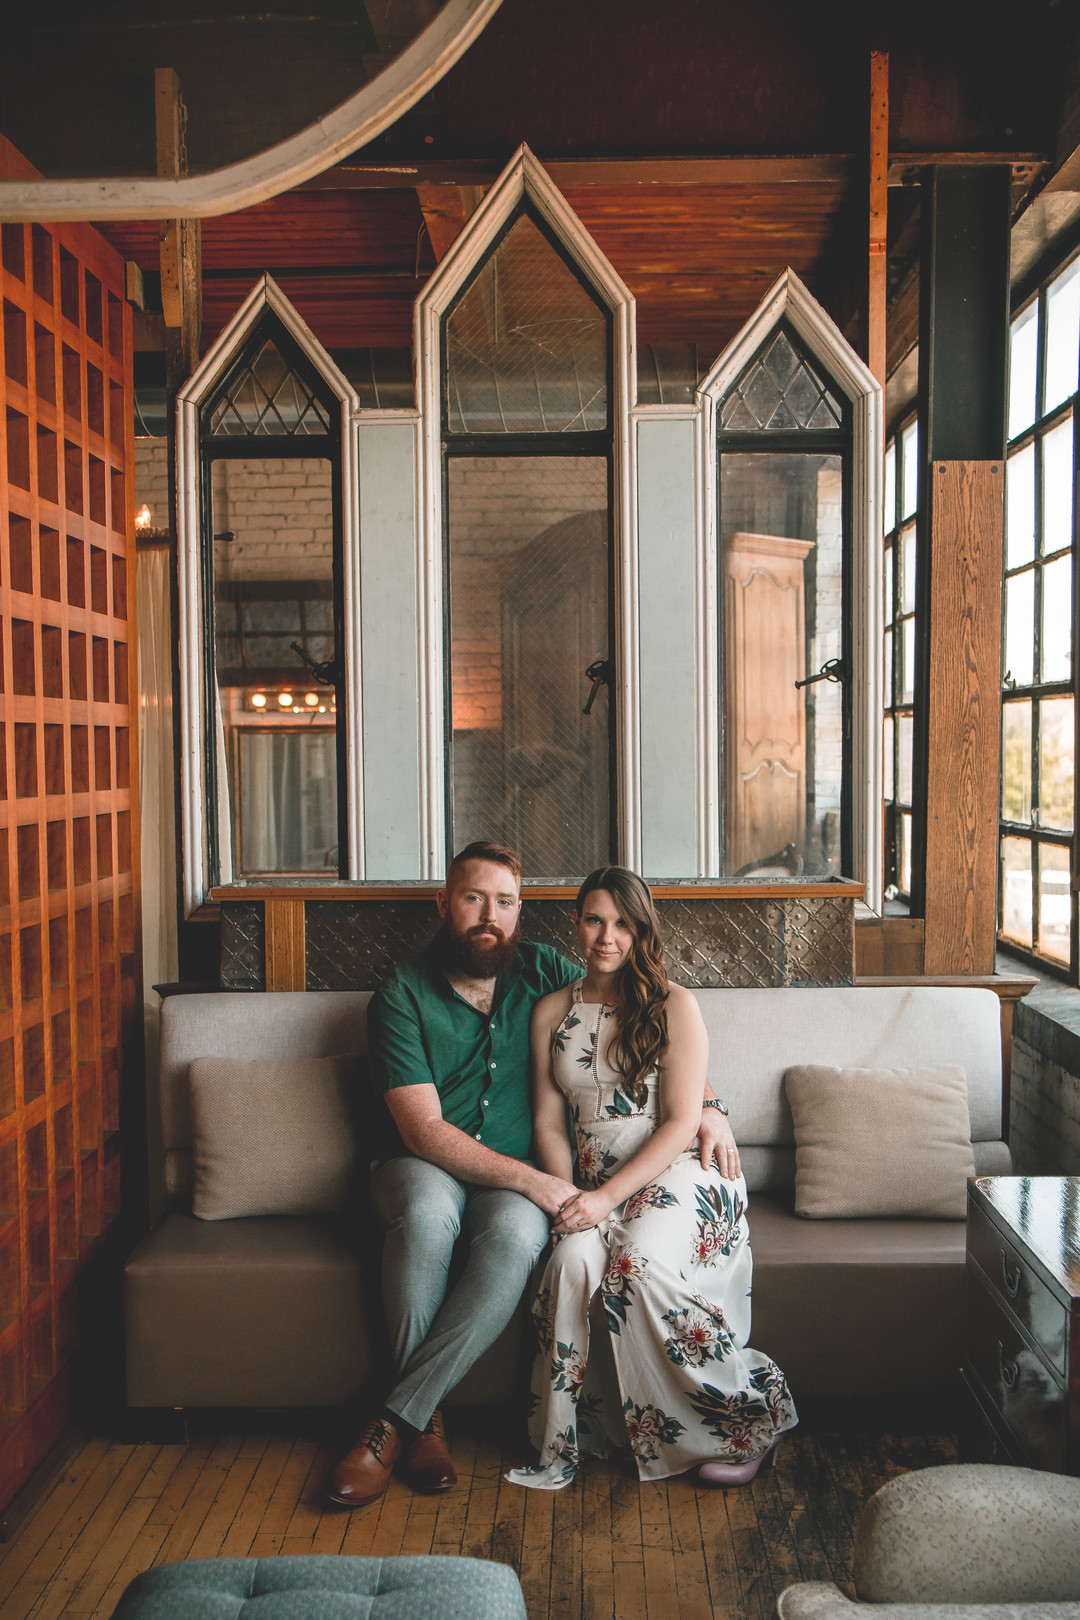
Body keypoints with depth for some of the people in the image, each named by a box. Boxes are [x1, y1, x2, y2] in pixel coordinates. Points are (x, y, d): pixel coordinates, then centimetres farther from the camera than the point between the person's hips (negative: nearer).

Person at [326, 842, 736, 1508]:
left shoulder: (545, 973, 2)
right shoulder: (403, 995, -8)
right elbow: (424, 1129, -14)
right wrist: (530, 1179, -24)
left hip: (520, 1178, 2)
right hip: (427, 1164, -1)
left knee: (517, 1235, -34)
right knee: (428, 1214, -37)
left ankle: (393, 1423, -25)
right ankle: (427, 1419, -19)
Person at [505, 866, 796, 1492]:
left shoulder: (675, 1005, -3)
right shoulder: (552, 1012, 10)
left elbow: (681, 1123, -9)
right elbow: (549, 1123, 10)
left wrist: (608, 1196, -18)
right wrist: (568, 1196, -8)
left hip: (679, 1171, -3)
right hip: (595, 1181, 4)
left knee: (638, 1263, -32)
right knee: (573, 1259, -29)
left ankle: (747, 1418, -11)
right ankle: (560, 1446, -14)